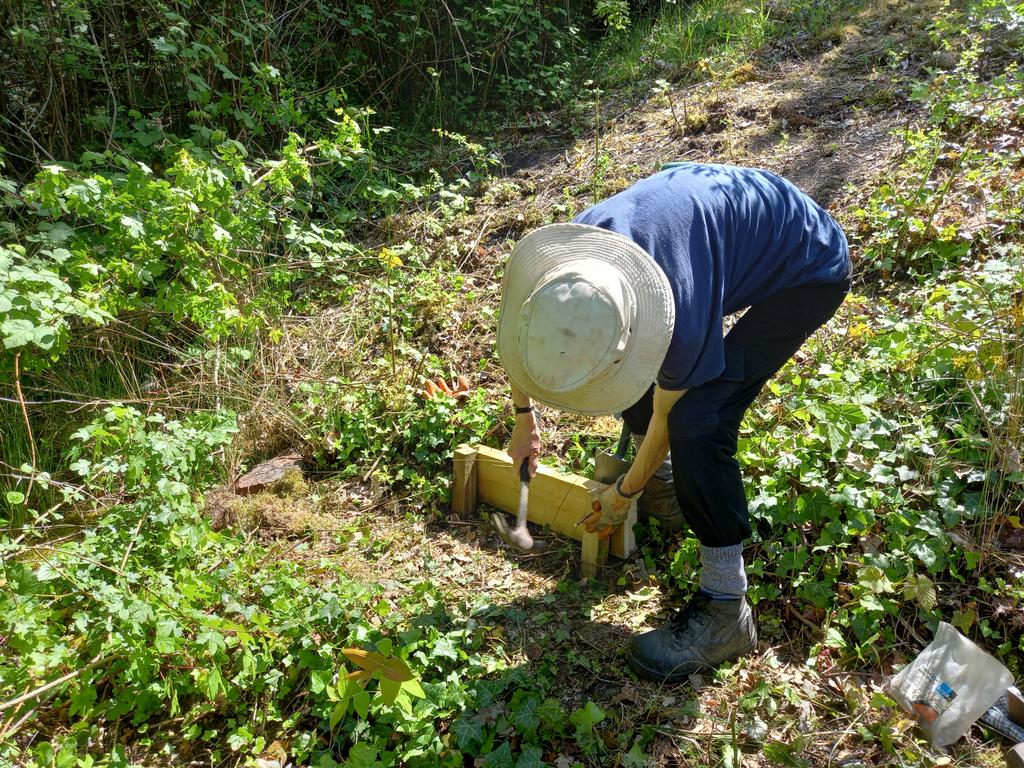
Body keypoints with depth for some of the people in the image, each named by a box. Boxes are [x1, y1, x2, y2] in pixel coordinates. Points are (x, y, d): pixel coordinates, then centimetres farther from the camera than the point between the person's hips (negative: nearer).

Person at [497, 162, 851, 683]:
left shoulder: (683, 315, -41)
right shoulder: (564, 249, -24)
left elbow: (666, 419, -20)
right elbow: (517, 331, -1)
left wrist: (623, 495, -3)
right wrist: (524, 419, 11)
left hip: (807, 269, -7)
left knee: (696, 420, -21)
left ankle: (725, 612, -7)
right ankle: (663, 479, 32)